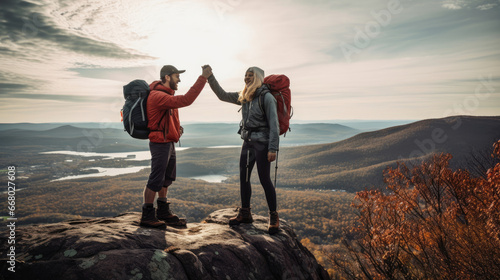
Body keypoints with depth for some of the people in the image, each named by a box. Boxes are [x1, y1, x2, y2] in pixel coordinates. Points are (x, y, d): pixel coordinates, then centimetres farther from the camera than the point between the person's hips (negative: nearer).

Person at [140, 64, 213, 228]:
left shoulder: (166, 94, 14)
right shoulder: (158, 96, -20)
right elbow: (185, 100, -32)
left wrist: (176, 127, 7)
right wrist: (203, 78, -31)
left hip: (169, 142, 10)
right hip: (160, 143, -10)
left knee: (167, 179, 18)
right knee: (156, 180, -2)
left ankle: (163, 212, 31)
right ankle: (147, 216, 11)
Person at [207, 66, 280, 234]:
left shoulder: (266, 97, -11)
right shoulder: (243, 97, 11)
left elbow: (274, 124, -15)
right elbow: (222, 95, 17)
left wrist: (273, 148, -20)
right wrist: (210, 78, 9)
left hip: (262, 143, -7)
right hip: (248, 142, 8)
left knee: (264, 179, -4)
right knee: (243, 178, 10)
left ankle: (273, 217, 9)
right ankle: (245, 214, 24)